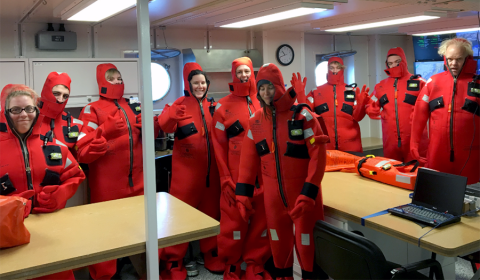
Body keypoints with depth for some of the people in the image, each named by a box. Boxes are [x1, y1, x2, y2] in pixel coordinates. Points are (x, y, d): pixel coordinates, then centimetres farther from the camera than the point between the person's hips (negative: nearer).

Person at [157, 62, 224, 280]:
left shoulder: (212, 106, 9)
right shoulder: (180, 104, -6)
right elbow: (164, 126, -24)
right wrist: (172, 116, -46)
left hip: (210, 168, 5)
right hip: (186, 167, -5)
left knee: (211, 210, 13)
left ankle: (211, 254, 29)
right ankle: (173, 262, 12)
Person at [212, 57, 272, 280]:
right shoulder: (224, 106, 2)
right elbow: (219, 145, -1)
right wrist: (225, 179, -7)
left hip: (263, 172, 3)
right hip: (236, 174, -2)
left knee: (262, 217, 7)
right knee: (234, 218, 2)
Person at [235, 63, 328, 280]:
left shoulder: (302, 115, -13)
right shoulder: (256, 121, 2)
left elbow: (318, 156, -16)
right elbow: (248, 159, 6)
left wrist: (308, 194, -21)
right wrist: (243, 194, 3)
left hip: (301, 190, -4)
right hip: (273, 192, 4)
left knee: (303, 237, 7)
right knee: (278, 238, 16)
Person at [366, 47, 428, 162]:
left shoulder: (418, 82, 2)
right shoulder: (381, 86, 12)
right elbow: (372, 107, 13)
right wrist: (372, 110, -9)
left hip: (415, 140, -3)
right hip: (390, 141, 3)